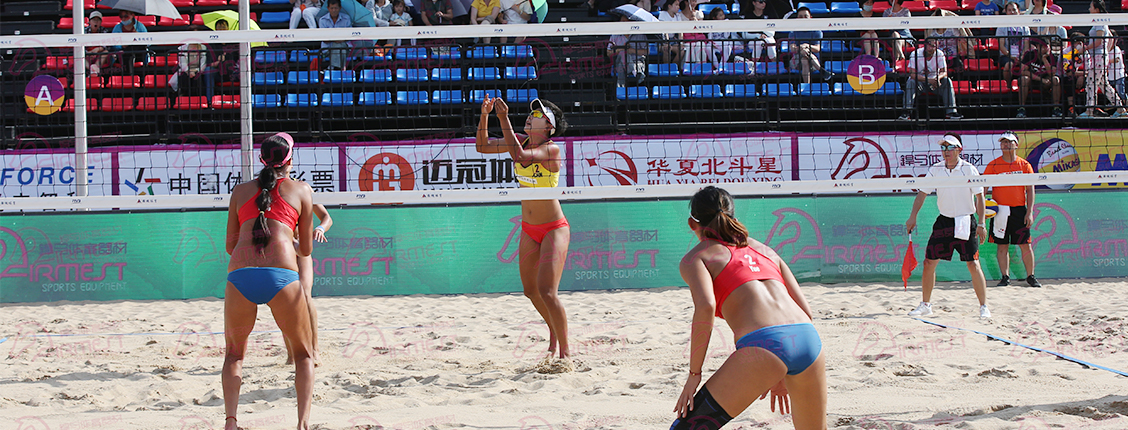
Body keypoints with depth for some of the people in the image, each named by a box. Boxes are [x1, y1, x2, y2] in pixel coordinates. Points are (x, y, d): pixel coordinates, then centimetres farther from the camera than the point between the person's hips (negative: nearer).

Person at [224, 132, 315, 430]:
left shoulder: (240, 191, 21)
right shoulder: (302, 190, 16)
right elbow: (306, 250, 20)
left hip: (240, 274, 2)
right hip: (282, 273, -2)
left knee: (234, 355, 21)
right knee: (303, 354, 16)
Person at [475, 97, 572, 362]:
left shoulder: (552, 149, -18)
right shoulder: (522, 141, 3)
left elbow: (519, 155, -33)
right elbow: (483, 146, 5)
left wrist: (504, 119, -33)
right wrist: (484, 115, -9)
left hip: (554, 229, -8)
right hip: (529, 229, 8)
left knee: (547, 291, -17)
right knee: (530, 290, 16)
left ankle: (565, 352, -6)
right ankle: (554, 332, 41)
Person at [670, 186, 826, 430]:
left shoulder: (695, 258, 14)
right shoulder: (764, 250, 30)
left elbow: (706, 307, -7)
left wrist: (694, 374, -1)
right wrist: (783, 377, 30)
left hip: (761, 346, -5)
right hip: (808, 337, 5)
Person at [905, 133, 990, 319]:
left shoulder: (969, 169, -7)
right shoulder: (935, 170, 1)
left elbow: (979, 197, -5)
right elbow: (922, 193, 4)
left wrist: (981, 223, -10)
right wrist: (913, 216, -7)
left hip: (966, 222, -3)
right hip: (944, 221, 3)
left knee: (973, 264, -8)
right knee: (929, 262, 1)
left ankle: (984, 307, 1)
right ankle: (925, 305, 15)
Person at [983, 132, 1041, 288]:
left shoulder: (1024, 165, 4)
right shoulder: (993, 165, 5)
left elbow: (1030, 190, 4)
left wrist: (1029, 212, -4)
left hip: (1019, 210, 0)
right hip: (999, 211, 0)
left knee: (1025, 245, 1)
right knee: (1002, 246, 3)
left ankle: (1030, 276, 11)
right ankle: (1005, 277, 10)